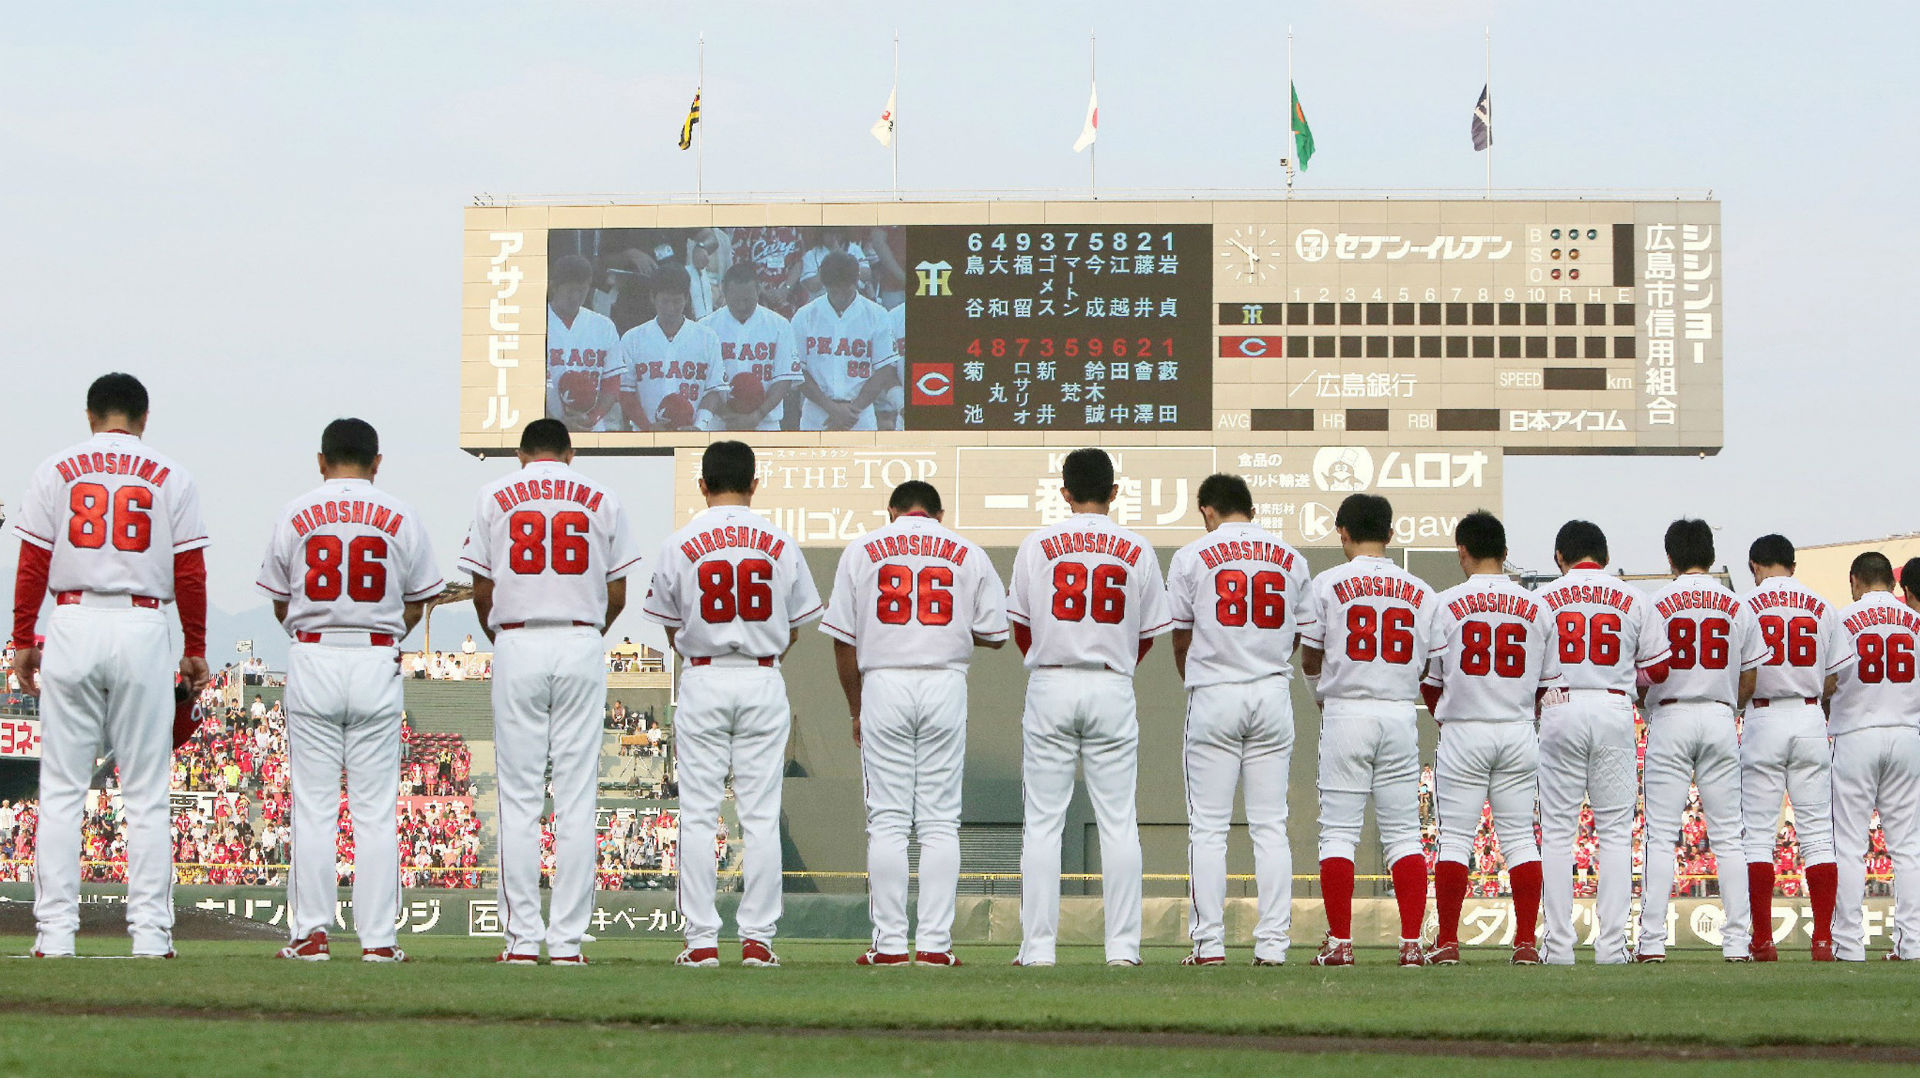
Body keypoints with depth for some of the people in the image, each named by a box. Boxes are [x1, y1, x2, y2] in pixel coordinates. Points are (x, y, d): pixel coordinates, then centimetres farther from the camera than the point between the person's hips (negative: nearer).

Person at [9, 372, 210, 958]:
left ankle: (55, 930, -1)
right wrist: (195, 649, 8)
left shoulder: (56, 470, 5)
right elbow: (190, 573, 1)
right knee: (146, 793, 3)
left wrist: (23, 641, 8)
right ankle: (150, 931, -1)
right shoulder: (171, 478, 5)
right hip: (144, 630, 0)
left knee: (61, 789, 3)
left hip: (73, 626, 0)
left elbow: (32, 564, 1)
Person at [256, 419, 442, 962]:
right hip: (377, 662, 0)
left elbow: (280, 604, 8)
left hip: (312, 658, 0)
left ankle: (310, 932, 0)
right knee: (376, 809, 2)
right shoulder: (401, 518, 3)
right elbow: (417, 603, 8)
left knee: (313, 806, 3)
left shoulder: (296, 514, 3)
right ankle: (378, 937, 0)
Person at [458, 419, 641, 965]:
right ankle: (567, 940, -2)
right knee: (576, 797, 1)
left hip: (518, 647, 0)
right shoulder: (602, 499, 8)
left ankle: (522, 939, -1)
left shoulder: (495, 496, 5)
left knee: (518, 798, 2)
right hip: (582, 647, 1)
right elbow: (617, 595, 6)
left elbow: (482, 591, 4)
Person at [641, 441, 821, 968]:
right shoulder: (780, 543, 2)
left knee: (698, 815, 2)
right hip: (763, 683, 1)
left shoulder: (680, 543, -2)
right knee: (761, 815, 4)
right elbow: (793, 630, 8)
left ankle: (702, 940, 0)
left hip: (703, 681, -1)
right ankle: (757, 939, 1)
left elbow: (672, 632, 6)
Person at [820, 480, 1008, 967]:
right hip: (945, 686, 1)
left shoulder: (862, 549, 7)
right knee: (940, 822, 2)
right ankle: (935, 944, -2)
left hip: (884, 685, 0)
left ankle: (889, 944, -3)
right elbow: (995, 633, 6)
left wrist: (856, 711, 13)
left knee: (886, 821, 1)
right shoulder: (967, 553, 8)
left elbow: (843, 639, 5)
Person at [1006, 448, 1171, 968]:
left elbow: (1020, 629, 6)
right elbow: (1148, 633, 8)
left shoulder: (1038, 545, 1)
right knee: (1118, 822, 4)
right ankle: (1122, 945, 0)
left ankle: (1038, 945, -2)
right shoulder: (1136, 550, 3)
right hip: (1113, 690, 1)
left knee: (1042, 822, 2)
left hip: (1051, 687, 0)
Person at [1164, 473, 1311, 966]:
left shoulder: (1191, 557, -1)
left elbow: (1181, 637, 5)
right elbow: (1298, 634, 13)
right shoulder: (1290, 558, 8)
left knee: (1208, 827, 0)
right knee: (1270, 826, 5)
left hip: (1214, 698, -3)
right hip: (1273, 695, 3)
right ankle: (1272, 943, 1)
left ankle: (1209, 943, -4)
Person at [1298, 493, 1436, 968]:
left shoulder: (1329, 583, -2)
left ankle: (1339, 943, -4)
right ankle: (1411, 943, 0)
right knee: (1403, 834, 5)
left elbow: (1309, 658, 2)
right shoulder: (1419, 591, 7)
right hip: (1400, 714, 3)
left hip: (1346, 712, -2)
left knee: (1338, 833, 1)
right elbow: (1433, 665, 6)